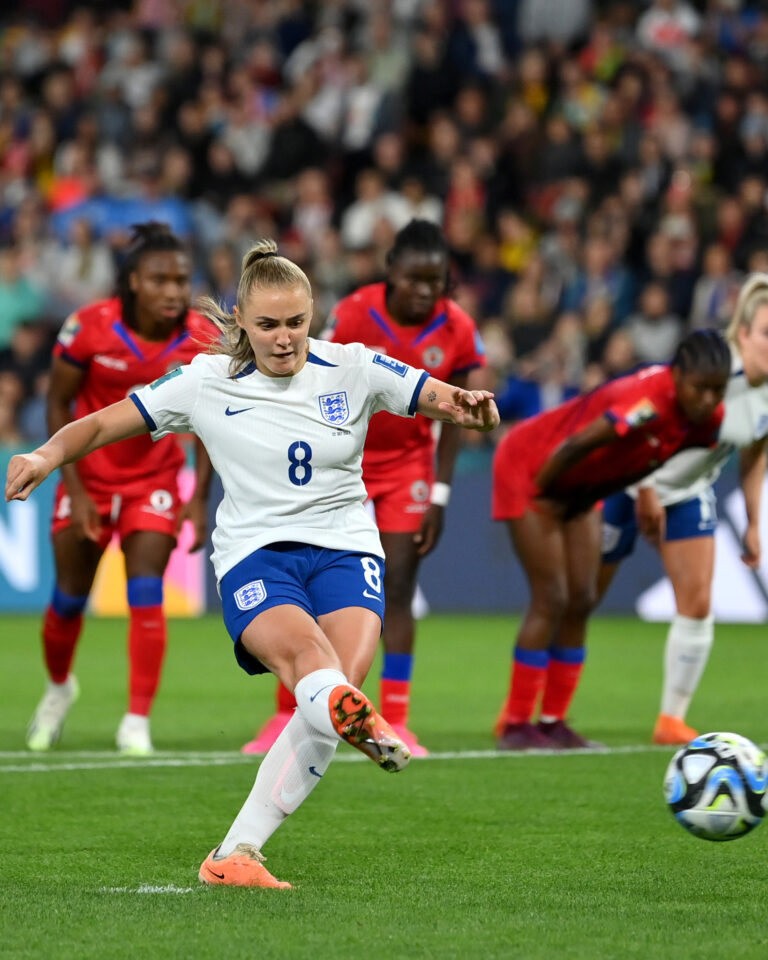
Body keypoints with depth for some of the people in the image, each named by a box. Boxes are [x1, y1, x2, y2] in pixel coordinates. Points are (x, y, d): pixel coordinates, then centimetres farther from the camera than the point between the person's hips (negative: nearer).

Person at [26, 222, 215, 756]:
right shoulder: (89, 328, -21)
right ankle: (59, 687, 39)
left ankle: (138, 721, -8)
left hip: (154, 479, 0)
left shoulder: (204, 341, -16)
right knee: (71, 597, 9)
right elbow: (59, 404, -9)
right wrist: (75, 488, -13)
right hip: (89, 476, 0)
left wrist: (200, 498, -10)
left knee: (147, 592, -15)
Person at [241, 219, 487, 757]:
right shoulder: (354, 316, -20)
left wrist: (440, 496, -6)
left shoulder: (457, 332, -12)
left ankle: (395, 722, -1)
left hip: (407, 463, 1)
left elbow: (450, 421, -3)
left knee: (398, 588, -5)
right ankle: (288, 716, 10)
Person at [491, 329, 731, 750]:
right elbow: (574, 446, -32)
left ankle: (552, 723, 10)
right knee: (552, 599, -10)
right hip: (528, 467, -8)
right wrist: (540, 491, -19)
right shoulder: (648, 401, -38)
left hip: (582, 488, 8)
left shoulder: (708, 418, -13)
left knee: (581, 600, 3)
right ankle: (515, 727, -4)